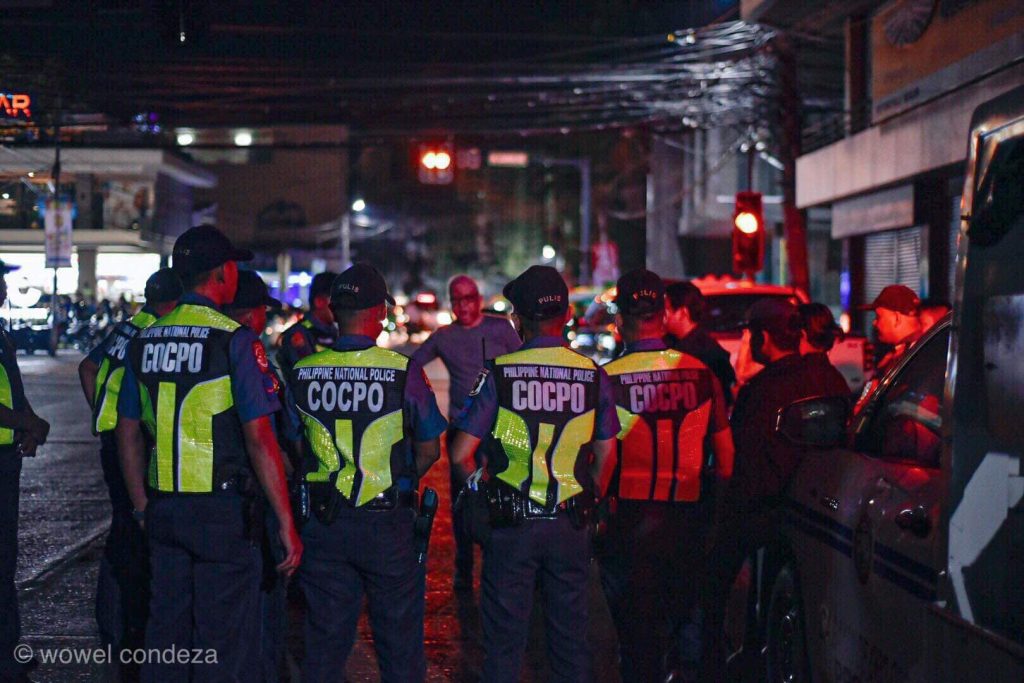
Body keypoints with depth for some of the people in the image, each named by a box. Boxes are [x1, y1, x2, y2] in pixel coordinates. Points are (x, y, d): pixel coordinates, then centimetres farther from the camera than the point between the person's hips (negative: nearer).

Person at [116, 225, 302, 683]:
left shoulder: (144, 341, 8)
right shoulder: (235, 341, -11)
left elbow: (128, 435, 13)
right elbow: (258, 439, -15)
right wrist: (287, 524, -11)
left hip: (163, 510, 6)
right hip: (224, 513, -6)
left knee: (166, 635, 14)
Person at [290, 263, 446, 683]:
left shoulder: (303, 372, -2)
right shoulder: (402, 370, -10)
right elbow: (429, 450, -3)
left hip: (323, 522, 3)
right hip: (387, 521, -3)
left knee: (325, 637, 11)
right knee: (398, 634, 9)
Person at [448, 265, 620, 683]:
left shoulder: (497, 373, -9)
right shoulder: (593, 375, -2)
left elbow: (461, 454, -8)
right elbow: (606, 456, 5)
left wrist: (481, 484, 11)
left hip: (511, 523, -2)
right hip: (571, 524, 2)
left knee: (504, 637, 7)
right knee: (570, 636, 13)